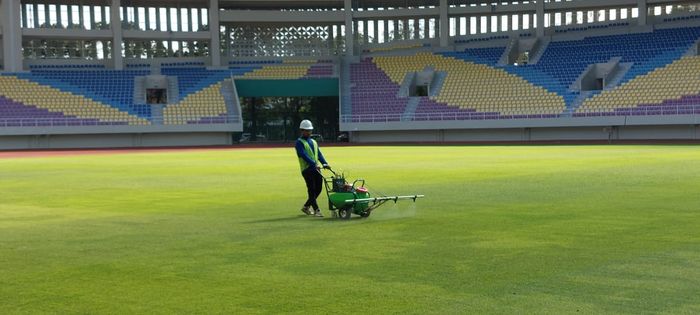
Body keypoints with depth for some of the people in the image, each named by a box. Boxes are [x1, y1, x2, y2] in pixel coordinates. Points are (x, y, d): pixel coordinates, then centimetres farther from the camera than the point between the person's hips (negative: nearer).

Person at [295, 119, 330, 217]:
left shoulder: (313, 142, 21)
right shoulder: (299, 142, -3)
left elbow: (319, 154, 13)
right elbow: (304, 155, -17)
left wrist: (325, 163, -3)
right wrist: (314, 164, -28)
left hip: (316, 169, 7)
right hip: (307, 169, -7)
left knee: (318, 189, 6)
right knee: (312, 190, -6)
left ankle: (306, 207, 21)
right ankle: (316, 210, -3)